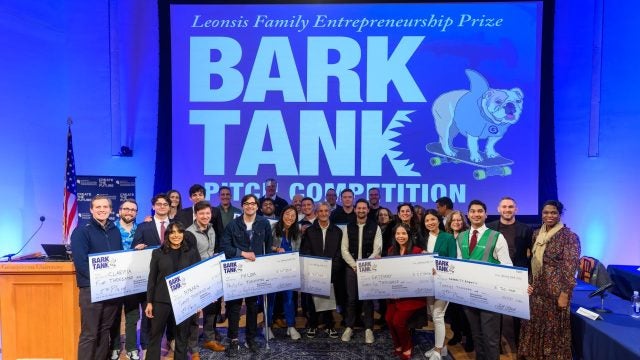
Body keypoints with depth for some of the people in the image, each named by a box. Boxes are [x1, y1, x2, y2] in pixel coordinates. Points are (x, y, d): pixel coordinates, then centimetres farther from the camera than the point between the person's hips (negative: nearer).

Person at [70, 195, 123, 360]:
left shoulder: (115, 231, 11)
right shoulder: (81, 231, -6)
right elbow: (80, 262, -14)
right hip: (91, 288, -5)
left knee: (105, 330, 14)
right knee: (89, 334, -2)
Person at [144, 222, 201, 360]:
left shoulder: (192, 252, 1)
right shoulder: (158, 253, 1)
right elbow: (152, 279, 2)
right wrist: (149, 302, -1)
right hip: (162, 300, 0)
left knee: (182, 337, 10)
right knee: (155, 336, 9)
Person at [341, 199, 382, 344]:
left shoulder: (375, 227, -1)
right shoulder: (348, 227, 4)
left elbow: (377, 250, -6)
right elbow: (344, 249, 0)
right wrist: (354, 265, -10)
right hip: (351, 268, 1)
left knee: (368, 298, 4)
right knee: (351, 298, 7)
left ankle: (368, 329, 15)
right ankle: (349, 327, 19)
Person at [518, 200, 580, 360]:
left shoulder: (569, 236, -10)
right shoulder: (537, 234, 8)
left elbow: (570, 267, -14)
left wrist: (565, 293, -17)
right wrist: (528, 282, 9)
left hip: (555, 290, -6)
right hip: (536, 288, 6)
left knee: (554, 327, 6)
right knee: (535, 325, 13)